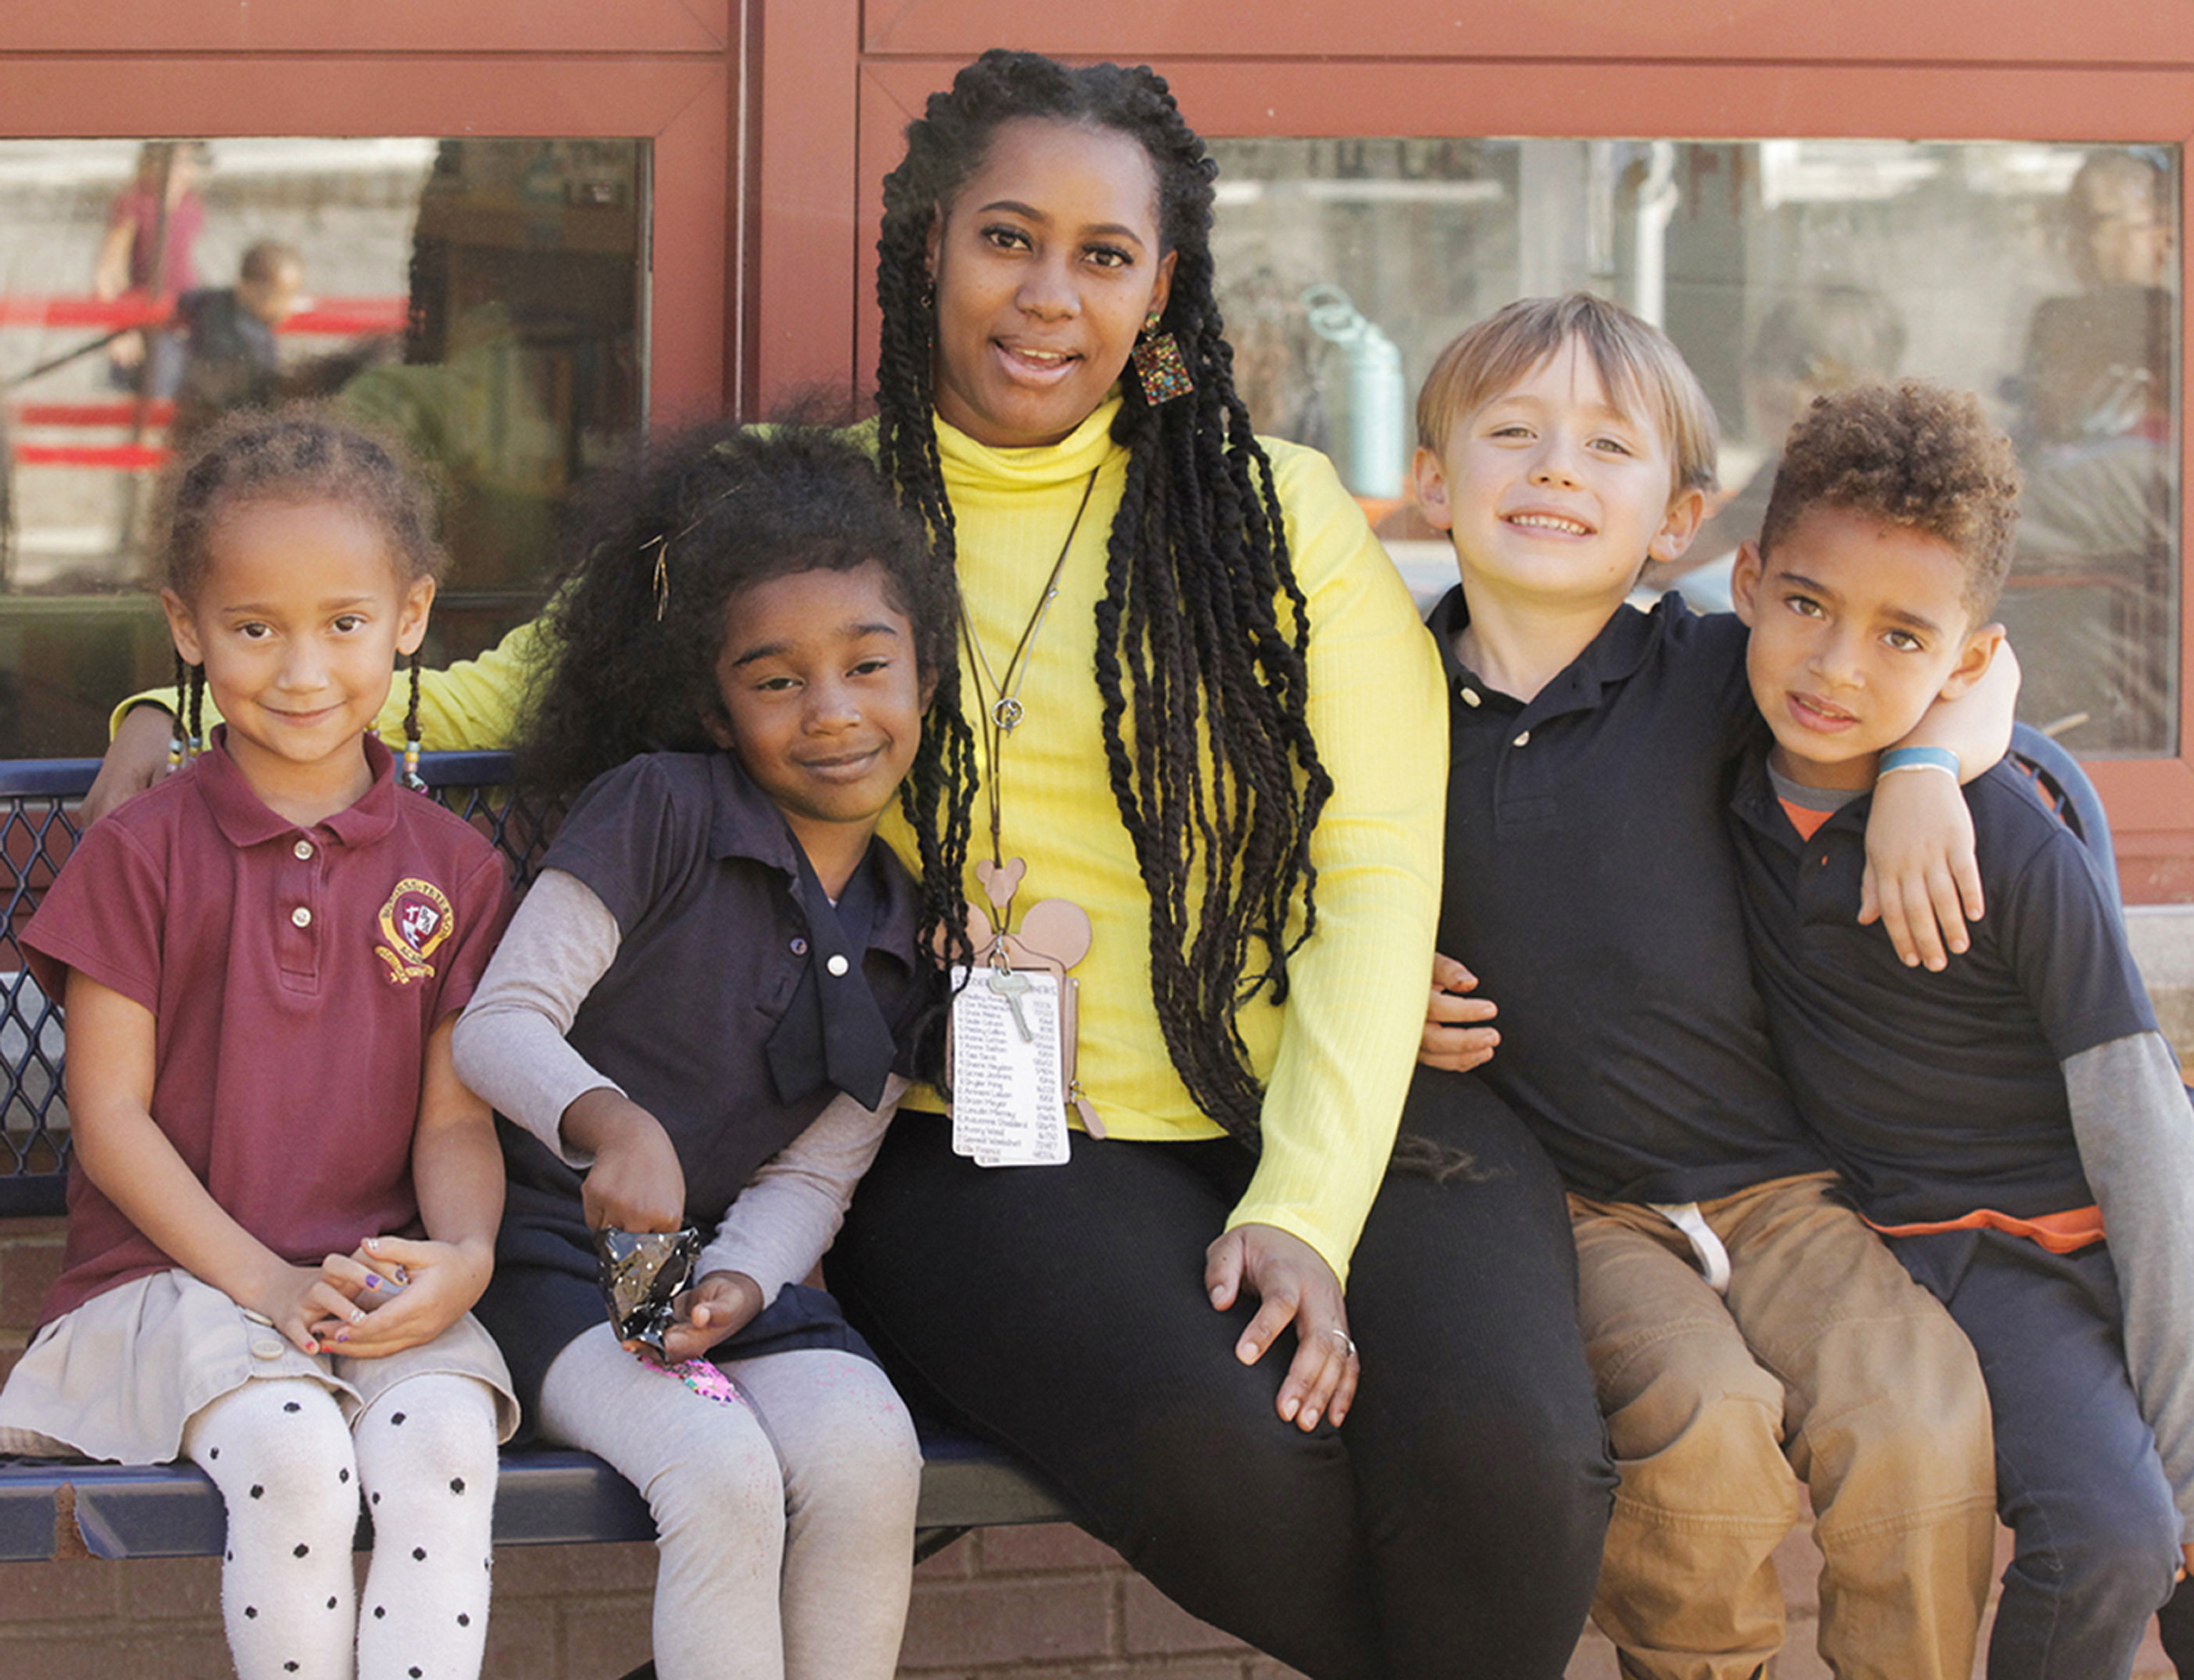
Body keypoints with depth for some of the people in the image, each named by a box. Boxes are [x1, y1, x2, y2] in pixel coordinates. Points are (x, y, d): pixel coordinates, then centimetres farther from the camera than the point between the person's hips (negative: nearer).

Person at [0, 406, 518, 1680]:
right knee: (291, 1454, -32)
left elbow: (456, 1115, 7)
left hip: (385, 1279, 2)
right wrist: (264, 1280, -14)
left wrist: (465, 1253, -16)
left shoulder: (453, 867, 9)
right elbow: (110, 1118, -2)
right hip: (176, 1276, -2)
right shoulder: (140, 856, 2)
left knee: (443, 1439, -30)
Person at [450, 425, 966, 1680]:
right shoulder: (660, 810, -6)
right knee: (724, 1473, -31)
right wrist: (612, 1122, -30)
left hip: (743, 1266, 4)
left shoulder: (909, 929, 9)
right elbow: (499, 1023, -10)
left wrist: (740, 1281, -15)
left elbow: (816, 1172, 6)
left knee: (868, 1454, -27)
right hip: (565, 1253, -4)